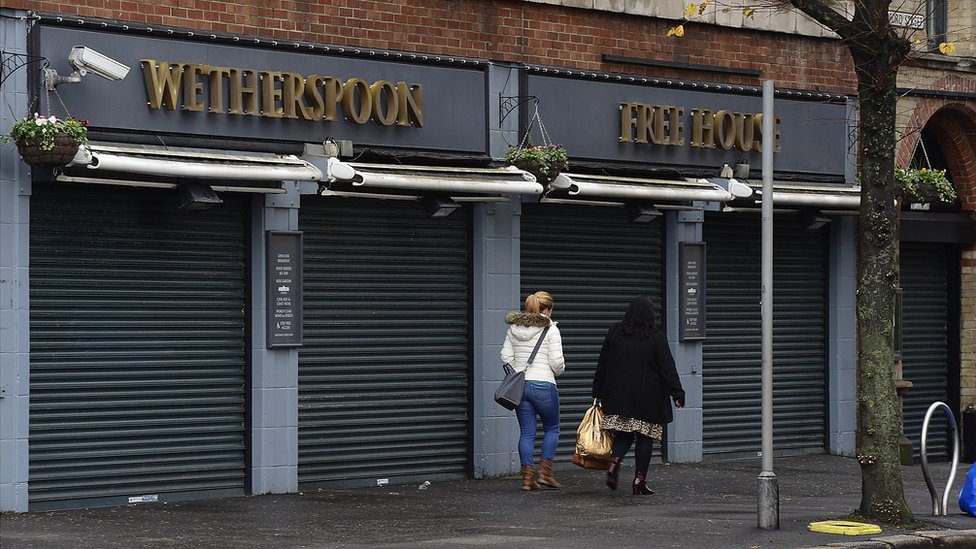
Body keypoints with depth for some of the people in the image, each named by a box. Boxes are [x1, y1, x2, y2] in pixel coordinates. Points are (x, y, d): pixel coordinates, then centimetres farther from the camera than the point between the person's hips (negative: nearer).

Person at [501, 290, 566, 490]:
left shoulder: (513, 328, 9)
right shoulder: (550, 329, -7)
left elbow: (506, 356, 5)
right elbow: (557, 361, -12)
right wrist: (558, 371, 10)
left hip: (519, 384, 5)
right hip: (543, 384, -5)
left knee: (526, 432, 8)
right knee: (552, 429, 13)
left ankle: (527, 476, 3)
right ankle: (545, 472, 7)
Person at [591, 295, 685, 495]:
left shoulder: (614, 334, 4)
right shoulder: (656, 338, -7)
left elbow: (602, 364, 9)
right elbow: (668, 368, -8)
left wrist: (598, 392, 17)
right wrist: (678, 394, -3)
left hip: (618, 396, 3)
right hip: (648, 400, -3)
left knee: (623, 435, 12)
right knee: (645, 438, 4)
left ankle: (614, 464, -14)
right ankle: (639, 481, 3)